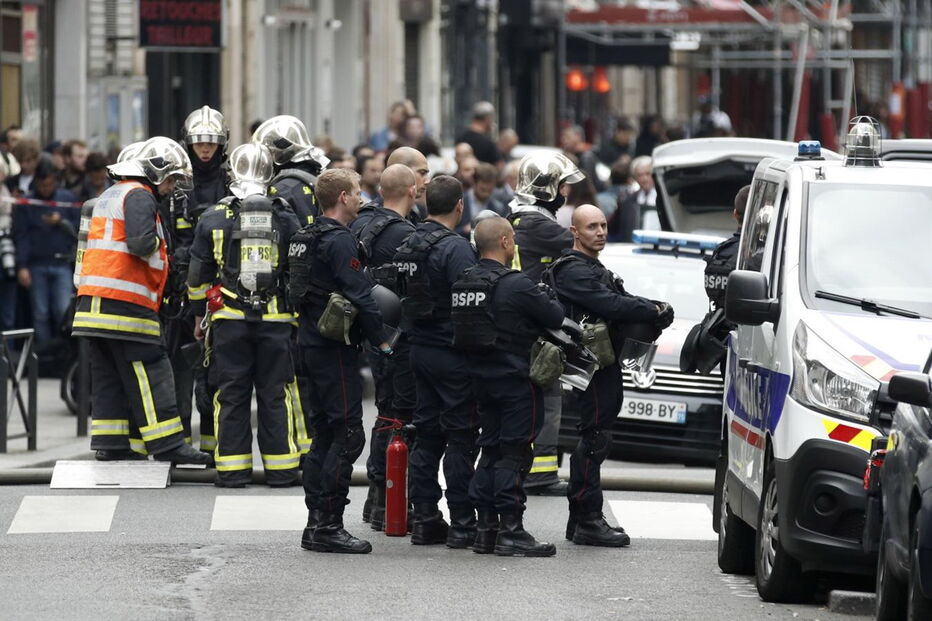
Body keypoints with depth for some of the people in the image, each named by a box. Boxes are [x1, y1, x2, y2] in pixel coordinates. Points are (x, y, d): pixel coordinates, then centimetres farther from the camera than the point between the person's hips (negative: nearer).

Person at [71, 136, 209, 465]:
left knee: (108, 373, 9)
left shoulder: (110, 195, 24)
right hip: (125, 301, -9)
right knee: (148, 371, -8)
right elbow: (141, 242, -21)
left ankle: (110, 442, 7)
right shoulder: (139, 196, -8)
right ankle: (167, 443, -10)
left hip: (95, 300, 9)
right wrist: (159, 246, 0)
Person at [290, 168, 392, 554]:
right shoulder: (339, 241, -15)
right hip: (335, 348, -10)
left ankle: (316, 523, 15)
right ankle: (328, 525, -12)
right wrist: (382, 341, -13)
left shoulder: (306, 238, 15)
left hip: (311, 344, 10)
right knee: (347, 433, -9)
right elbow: (360, 294, -20)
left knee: (325, 433, 14)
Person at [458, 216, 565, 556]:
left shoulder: (464, 282, 6)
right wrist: (550, 301, 11)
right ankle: (510, 531, -5)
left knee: (491, 449, 14)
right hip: (516, 378, -7)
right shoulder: (516, 285, -17)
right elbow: (556, 317, -13)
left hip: (482, 376, 7)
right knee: (514, 453, -4)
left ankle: (485, 528, 15)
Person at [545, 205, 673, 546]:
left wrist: (656, 310, -5)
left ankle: (580, 519, 18)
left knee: (591, 440, 13)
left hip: (606, 362, 11)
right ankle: (588, 521, -10)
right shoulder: (573, 271, -12)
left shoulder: (594, 269, 23)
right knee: (595, 438, -10)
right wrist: (655, 311, -15)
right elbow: (611, 305, -22)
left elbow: (623, 300, 14)